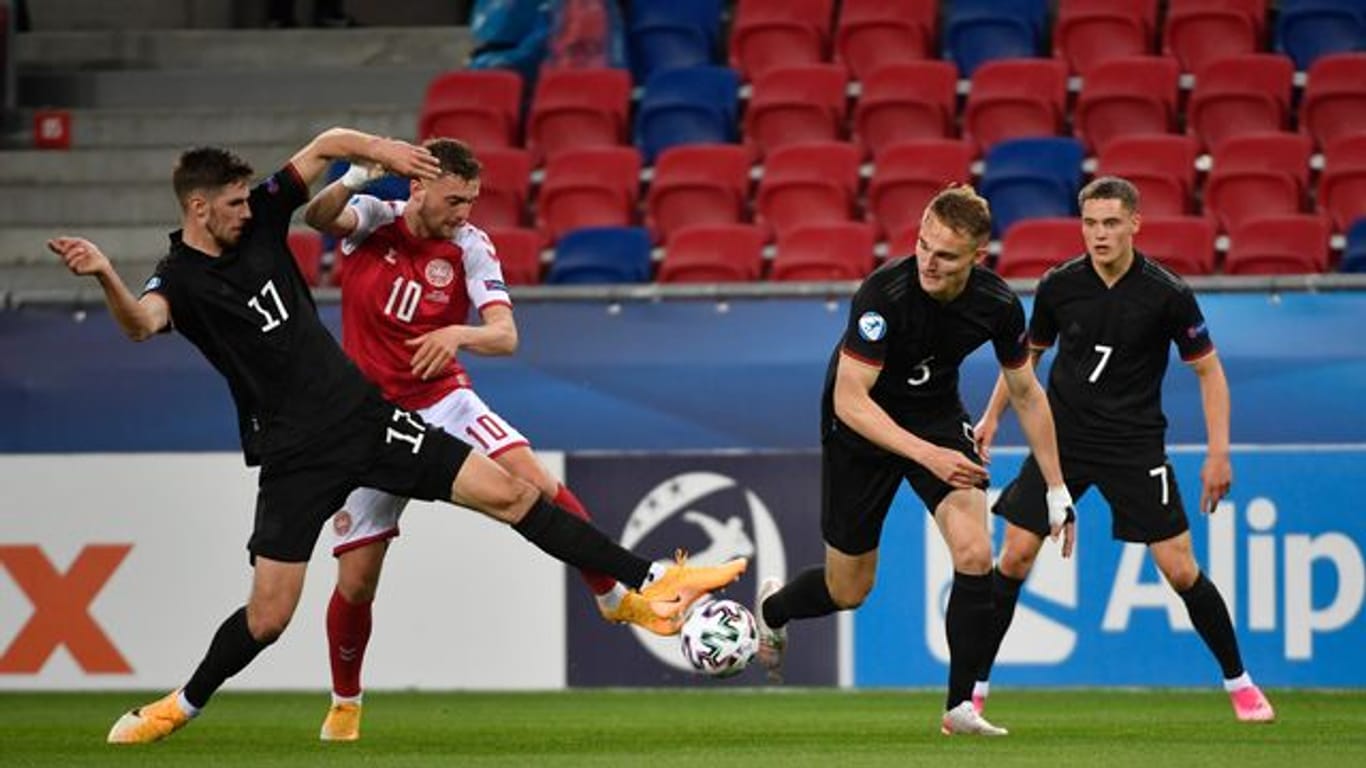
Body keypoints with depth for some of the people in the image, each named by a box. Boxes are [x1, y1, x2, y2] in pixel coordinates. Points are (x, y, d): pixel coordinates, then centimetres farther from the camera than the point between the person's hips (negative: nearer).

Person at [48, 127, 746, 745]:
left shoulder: (259, 221, 2)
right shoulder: (180, 278, -12)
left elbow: (328, 145, 11)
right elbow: (140, 323, -37)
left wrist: (379, 149, -8)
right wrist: (104, 275, -55)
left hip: (367, 415, 5)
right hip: (296, 456, -4)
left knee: (507, 493, -3)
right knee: (267, 616, -5)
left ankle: (648, 582, 0)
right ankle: (182, 706, 22)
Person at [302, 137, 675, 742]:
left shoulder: (470, 247, -7)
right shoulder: (373, 221, -7)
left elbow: (505, 335, -17)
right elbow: (319, 217, -29)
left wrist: (457, 335, -39)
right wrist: (353, 180, -50)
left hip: (442, 402, 1)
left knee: (533, 480, -23)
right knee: (355, 579, -2)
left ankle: (616, 597, -6)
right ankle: (344, 705, 21)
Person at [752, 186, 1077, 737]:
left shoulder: (997, 304, -19)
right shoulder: (885, 293, -33)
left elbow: (1025, 392, -1)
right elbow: (849, 400, -33)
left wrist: (1057, 493, 0)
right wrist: (928, 455, -44)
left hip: (938, 419, 3)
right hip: (863, 426, -3)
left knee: (975, 552, -20)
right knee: (849, 592, 8)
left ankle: (960, 706, -7)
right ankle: (771, 609, 44)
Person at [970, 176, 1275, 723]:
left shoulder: (1167, 294, -13)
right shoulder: (1058, 286, -5)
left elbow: (1208, 370, -3)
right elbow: (1028, 352, 14)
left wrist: (1218, 453, -9)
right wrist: (992, 416, 11)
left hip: (1135, 445, -2)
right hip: (1062, 437, 2)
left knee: (1180, 570, -5)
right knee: (1015, 555, -7)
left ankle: (1239, 682, 14)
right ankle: (976, 687, 3)